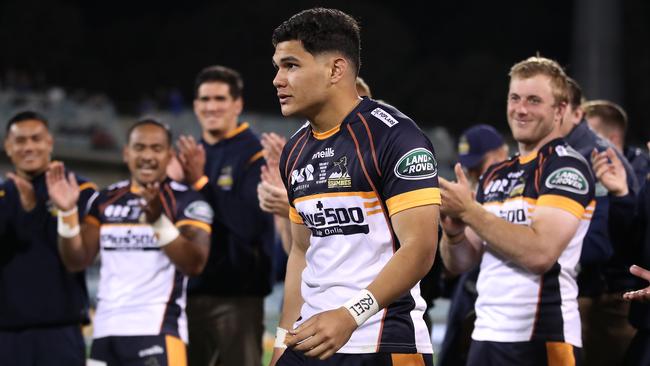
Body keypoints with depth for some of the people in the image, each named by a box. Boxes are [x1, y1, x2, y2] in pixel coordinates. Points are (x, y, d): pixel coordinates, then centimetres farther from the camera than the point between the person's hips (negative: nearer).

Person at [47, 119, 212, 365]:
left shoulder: (186, 202, -2)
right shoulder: (105, 201, 14)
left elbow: (194, 264, -16)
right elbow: (76, 261, 10)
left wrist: (158, 221, -30)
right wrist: (67, 213, -4)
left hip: (157, 333, -6)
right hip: (106, 330, 6)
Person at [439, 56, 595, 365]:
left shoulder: (567, 167, -8)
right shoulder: (495, 175, 15)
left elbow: (540, 252, -21)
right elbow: (460, 263, 15)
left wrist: (470, 210, -15)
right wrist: (453, 230, -7)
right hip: (485, 337, 7)